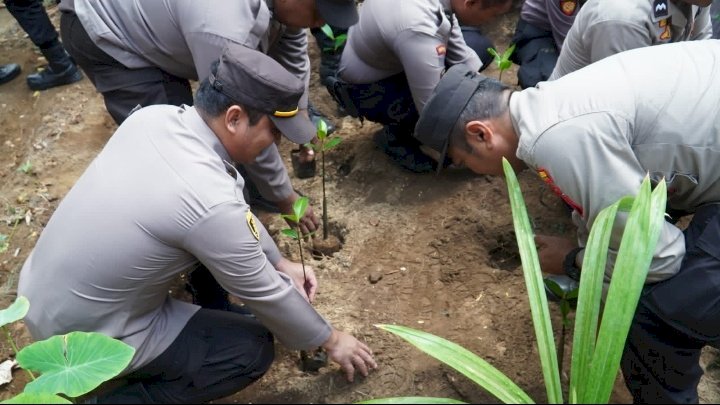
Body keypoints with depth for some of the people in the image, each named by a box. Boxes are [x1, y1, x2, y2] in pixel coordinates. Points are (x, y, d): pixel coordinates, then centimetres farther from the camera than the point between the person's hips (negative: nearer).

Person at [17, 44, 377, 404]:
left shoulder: (154, 117, -9)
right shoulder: (210, 202, -31)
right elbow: (265, 293, -15)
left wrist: (279, 262, 11)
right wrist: (331, 340, 1)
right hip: (86, 336, -7)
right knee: (254, 348, 1)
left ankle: (207, 312, 24)